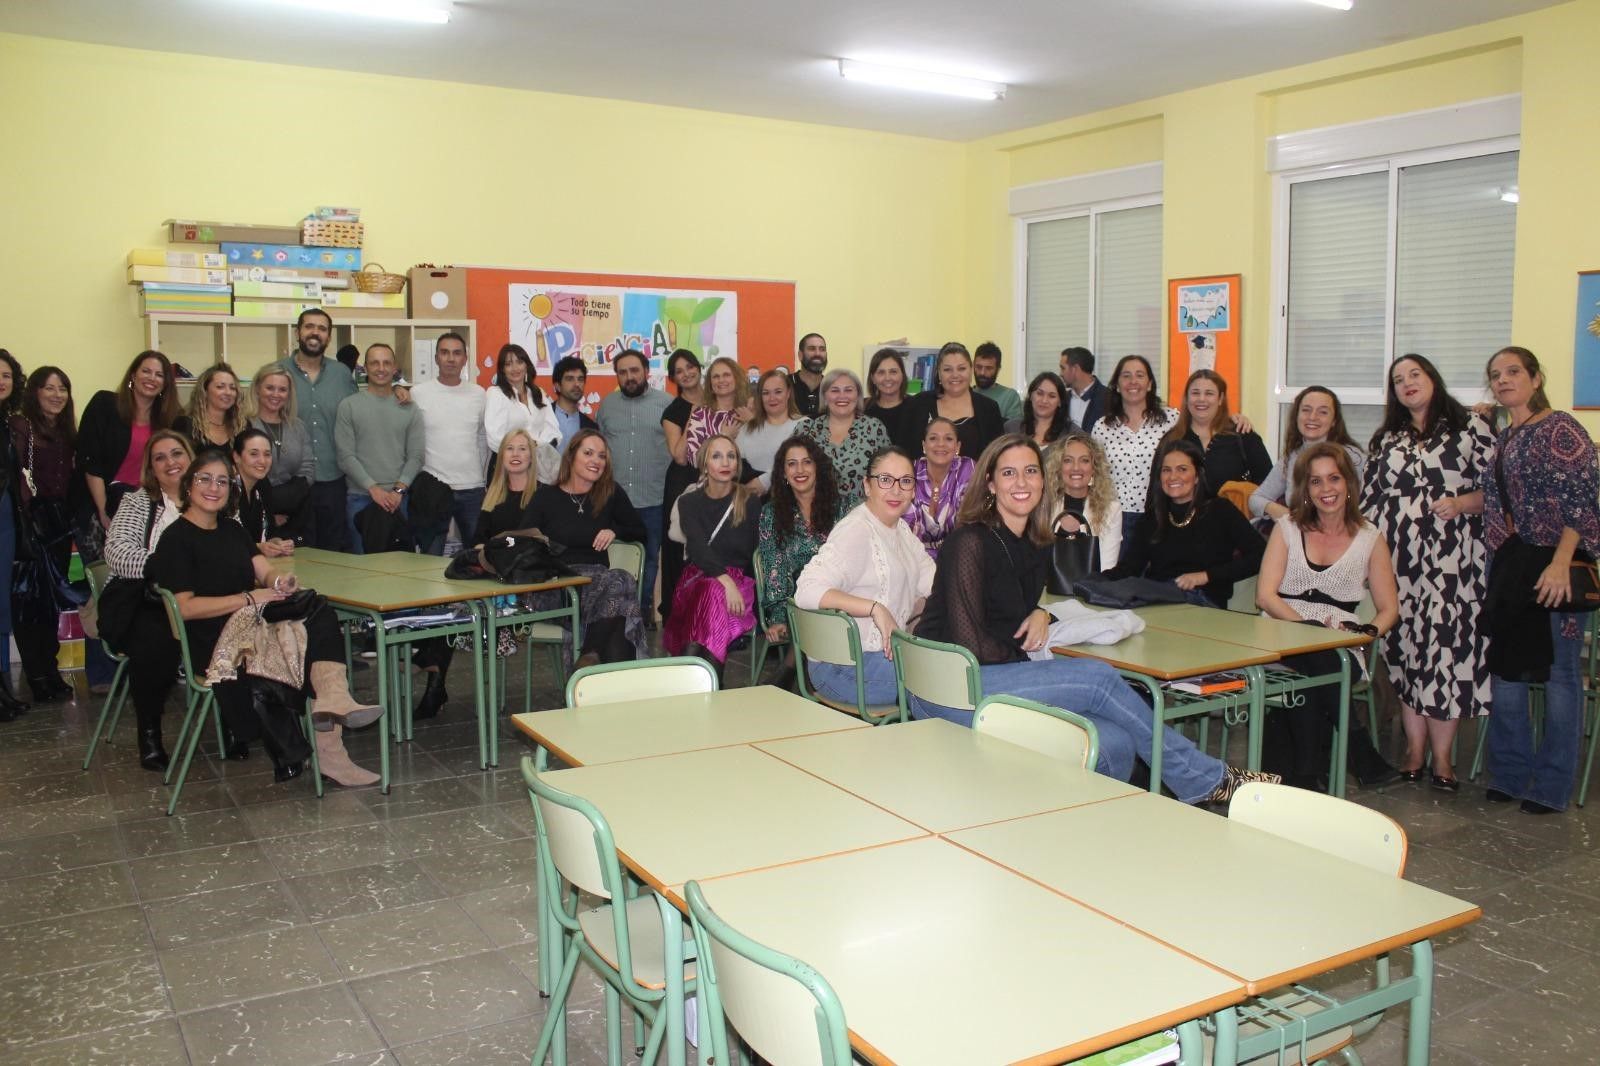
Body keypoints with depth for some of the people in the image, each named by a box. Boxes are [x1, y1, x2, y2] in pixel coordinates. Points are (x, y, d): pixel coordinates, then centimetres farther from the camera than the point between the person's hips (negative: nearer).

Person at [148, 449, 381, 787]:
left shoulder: (232, 531, 24)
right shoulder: (176, 538, 0)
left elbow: (266, 572, 13)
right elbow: (185, 607, -10)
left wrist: (280, 582, -12)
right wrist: (248, 598, -15)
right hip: (214, 644, -7)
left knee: (321, 617, -25)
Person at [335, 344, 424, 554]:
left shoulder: (408, 408, 8)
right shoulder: (349, 405, 2)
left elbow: (416, 456, 4)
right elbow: (345, 456, -4)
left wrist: (399, 489, -9)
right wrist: (373, 488, -12)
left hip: (399, 498, 2)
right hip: (360, 498, -2)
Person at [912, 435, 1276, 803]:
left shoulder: (1034, 546, 12)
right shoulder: (970, 542, -12)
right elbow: (969, 643, -16)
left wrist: (1040, 615, 4)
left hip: (1003, 677, 7)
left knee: (1114, 745, -16)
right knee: (1098, 678, -17)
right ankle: (1207, 781, -1)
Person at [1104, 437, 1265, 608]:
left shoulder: (1220, 510, 9)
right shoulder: (1150, 518, 19)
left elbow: (1260, 554, -2)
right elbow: (1129, 567, 5)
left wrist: (1206, 576, -9)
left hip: (1204, 601, -3)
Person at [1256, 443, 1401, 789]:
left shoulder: (1370, 539, 14)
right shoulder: (1287, 529, 13)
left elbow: (1389, 609, 12)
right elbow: (1265, 596, 1)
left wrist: (1369, 632, -12)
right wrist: (1307, 624, -16)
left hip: (1339, 649, 0)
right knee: (1302, 663, -36)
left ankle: (1305, 773, -22)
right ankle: (1361, 757, -24)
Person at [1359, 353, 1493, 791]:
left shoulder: (1470, 428, 6)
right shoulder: (1384, 439, 17)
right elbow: (1368, 501, 16)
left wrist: (1461, 503, -16)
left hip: (1452, 560, -3)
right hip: (1398, 559, 3)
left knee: (1448, 645, -6)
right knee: (1404, 647, 2)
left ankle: (1441, 755, 2)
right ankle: (1414, 748, 12)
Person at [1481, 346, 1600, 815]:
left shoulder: (1560, 429, -9)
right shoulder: (1503, 438, 15)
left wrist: (1561, 563, -21)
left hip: (1552, 568, -8)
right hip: (1509, 566, 8)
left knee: (1559, 672, 1)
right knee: (1506, 668, 10)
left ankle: (1552, 786, 9)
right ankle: (1509, 774, 21)